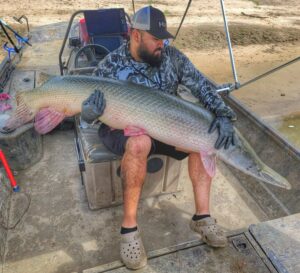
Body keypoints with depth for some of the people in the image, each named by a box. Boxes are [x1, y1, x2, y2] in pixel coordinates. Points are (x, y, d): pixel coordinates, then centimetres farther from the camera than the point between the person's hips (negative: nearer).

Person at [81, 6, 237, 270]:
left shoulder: (172, 57, -3)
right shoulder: (111, 65, -12)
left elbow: (202, 85, -8)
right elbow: (87, 113, -10)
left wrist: (224, 114, -25)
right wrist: (92, 110, -36)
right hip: (123, 129, -4)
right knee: (140, 143, -38)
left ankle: (202, 216, -8)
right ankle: (129, 226, -20)